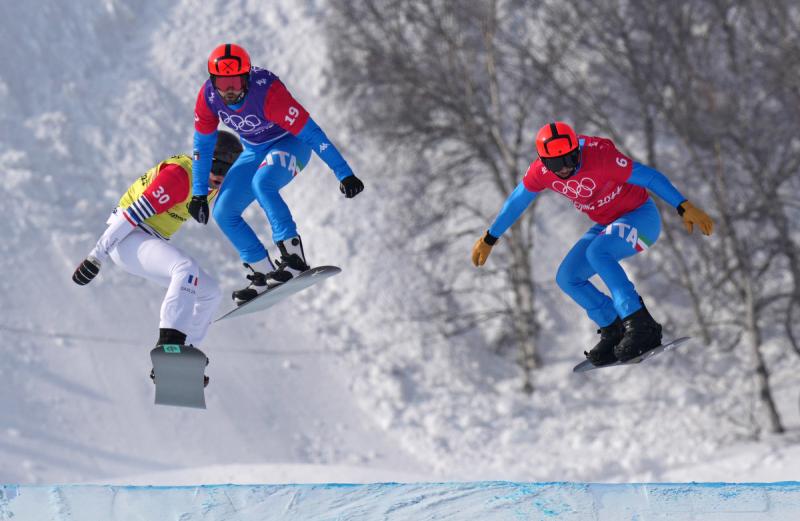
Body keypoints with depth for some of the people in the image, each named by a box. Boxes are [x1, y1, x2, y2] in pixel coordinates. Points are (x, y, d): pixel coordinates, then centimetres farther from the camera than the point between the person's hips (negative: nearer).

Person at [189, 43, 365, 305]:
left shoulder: (268, 91, -35)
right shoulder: (208, 96, -18)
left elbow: (311, 133, -33)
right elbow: (203, 144, -3)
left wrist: (344, 174, -34)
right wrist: (199, 193, 0)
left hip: (290, 143, -6)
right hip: (254, 152, 6)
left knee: (262, 183, -36)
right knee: (223, 212, -5)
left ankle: (294, 258, -32)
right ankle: (263, 275, 7)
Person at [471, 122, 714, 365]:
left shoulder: (601, 156, -30)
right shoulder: (541, 171, -13)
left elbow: (650, 177, -29)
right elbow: (516, 203, 4)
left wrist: (685, 208, -37)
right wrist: (488, 240, 13)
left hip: (641, 216, -7)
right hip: (609, 225, 7)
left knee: (598, 253, -33)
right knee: (568, 278, -4)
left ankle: (642, 327, -34)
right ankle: (614, 331, 4)